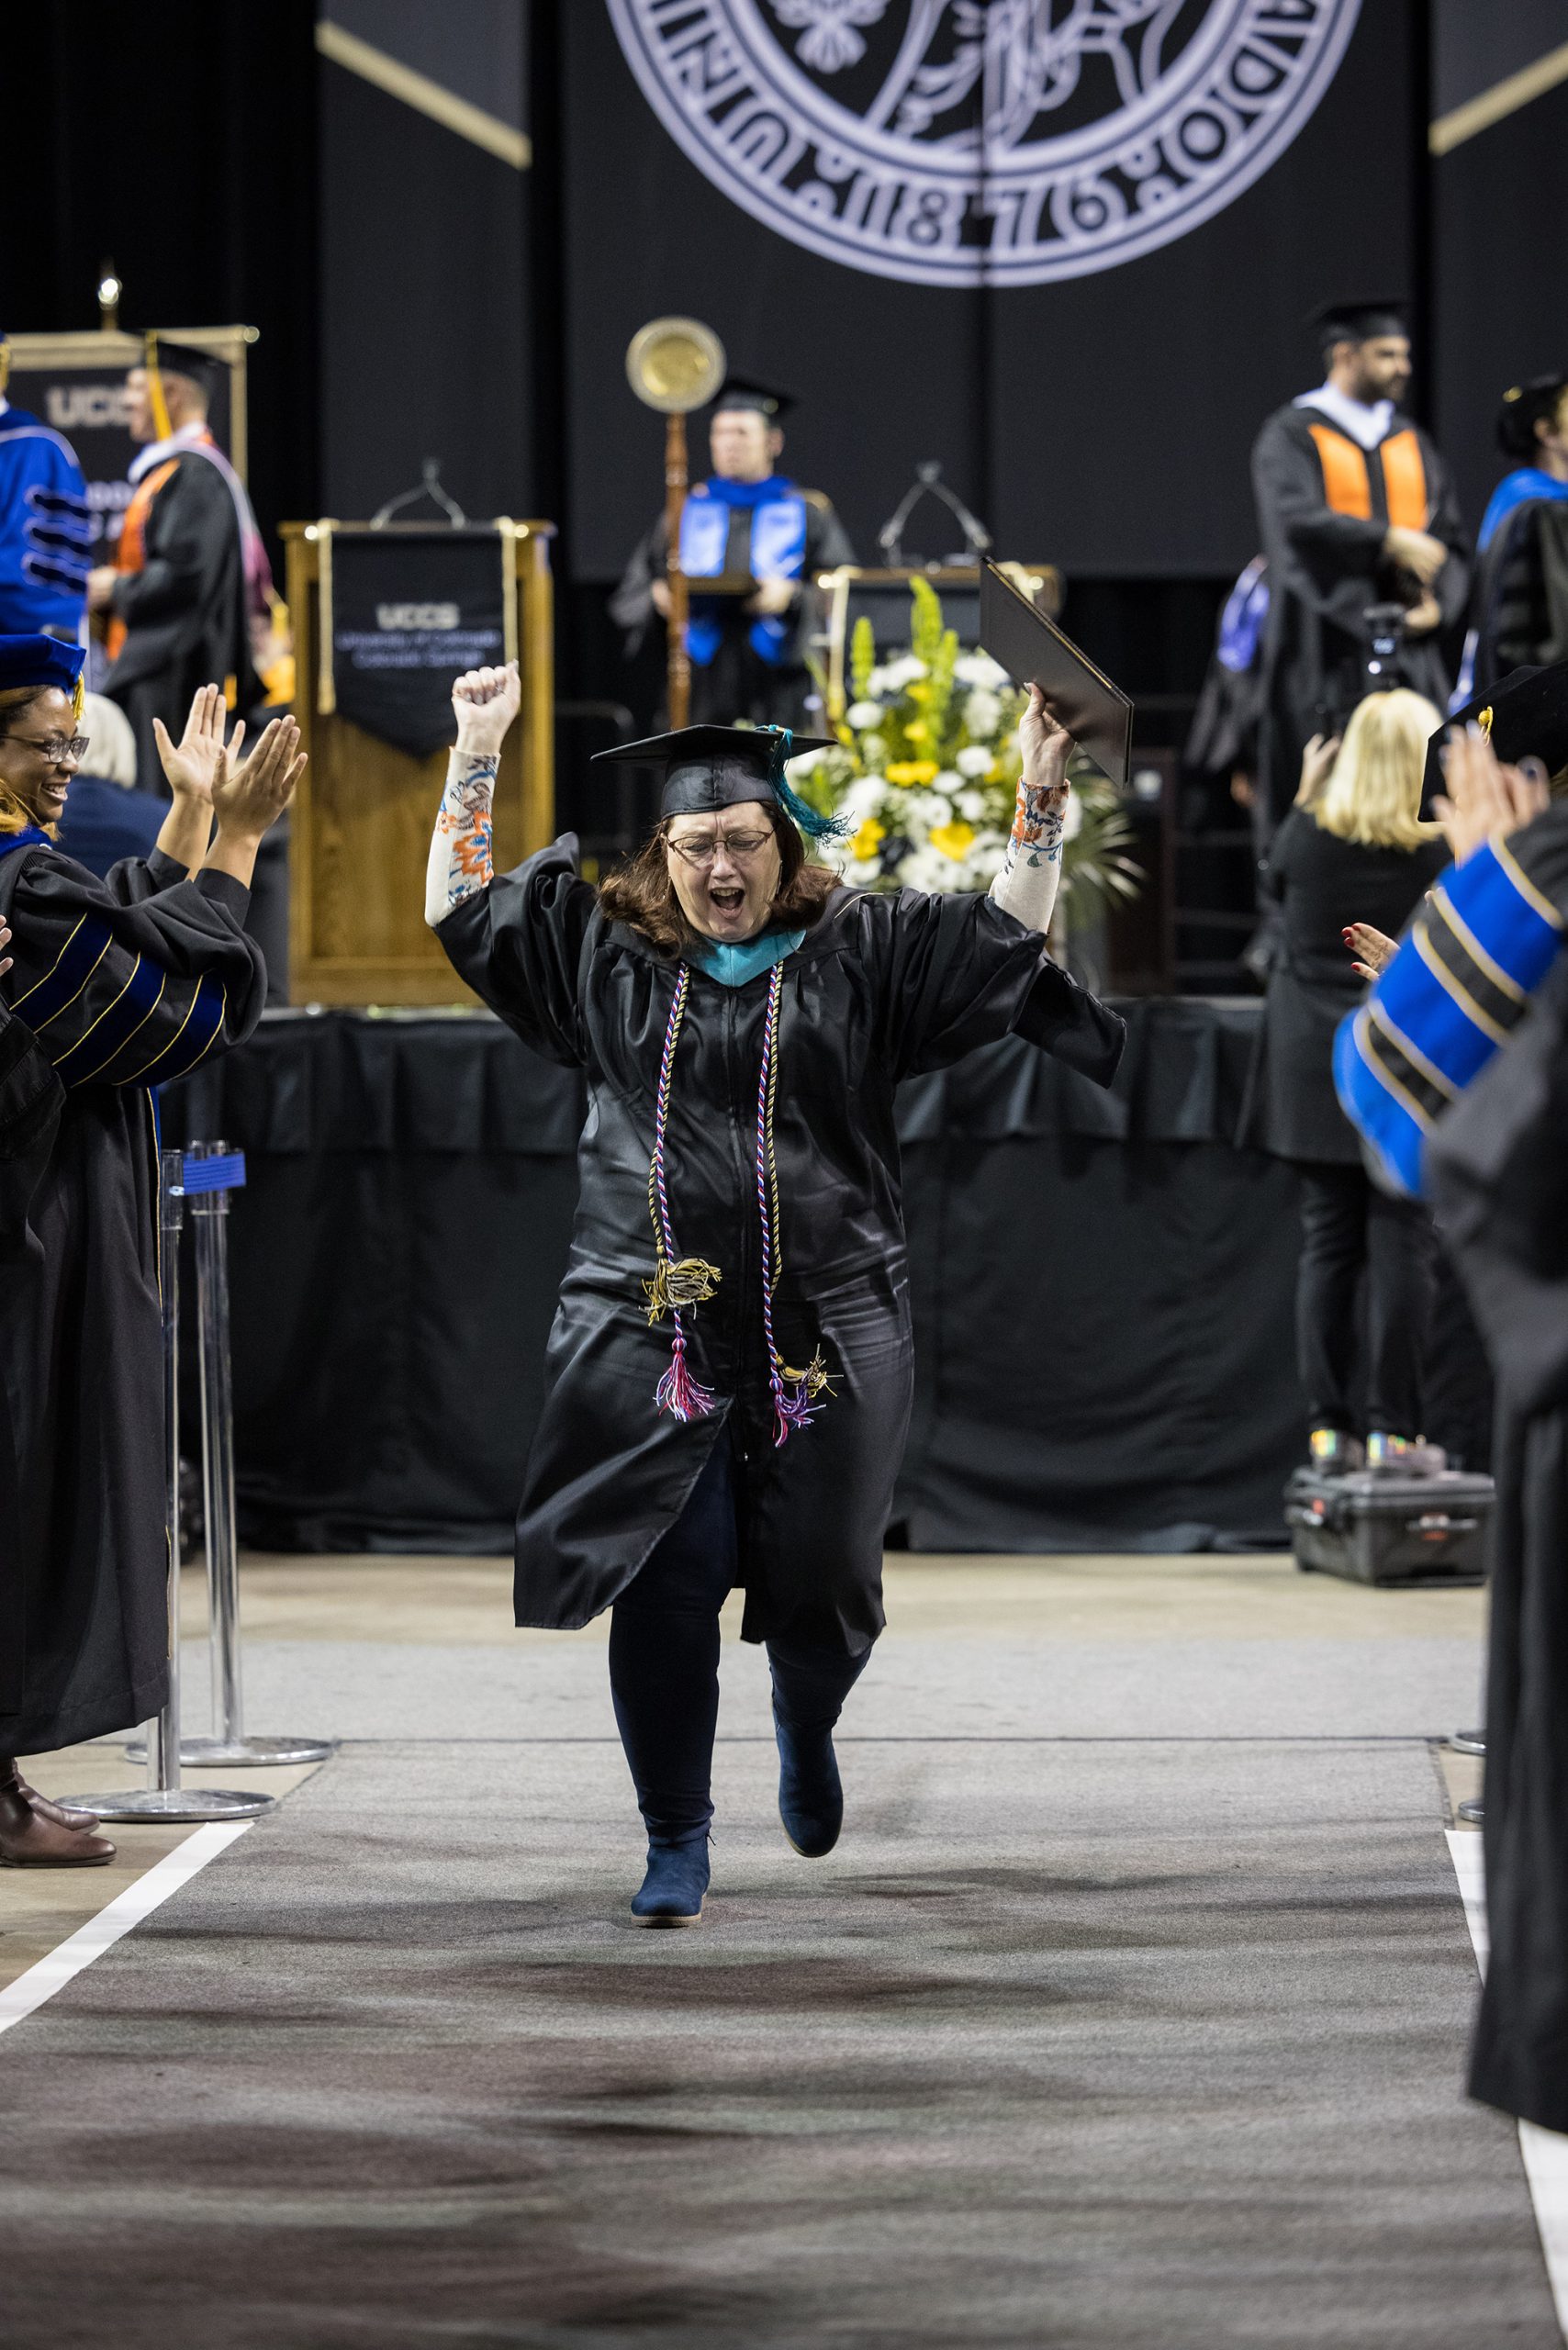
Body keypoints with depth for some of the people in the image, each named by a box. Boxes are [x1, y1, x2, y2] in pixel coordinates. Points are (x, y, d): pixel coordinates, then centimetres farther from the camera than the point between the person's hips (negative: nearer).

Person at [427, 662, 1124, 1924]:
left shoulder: (859, 953, 5)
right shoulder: (607, 952, 8)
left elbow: (1013, 932, 3)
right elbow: (460, 908, 13)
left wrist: (1040, 794, -6)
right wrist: (477, 756, 9)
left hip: (825, 1335, 0)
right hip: (648, 1335, 0)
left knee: (819, 1591, 7)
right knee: (663, 1594, -5)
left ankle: (806, 1728, 43)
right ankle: (677, 1844, 7)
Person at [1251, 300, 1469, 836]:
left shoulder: (1412, 444, 17)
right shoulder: (1293, 436, 0)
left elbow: (1449, 545, 13)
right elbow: (1294, 521, -17)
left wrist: (1438, 605, -7)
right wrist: (1389, 541, -22)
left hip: (1408, 653, 5)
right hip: (1328, 656, -5)